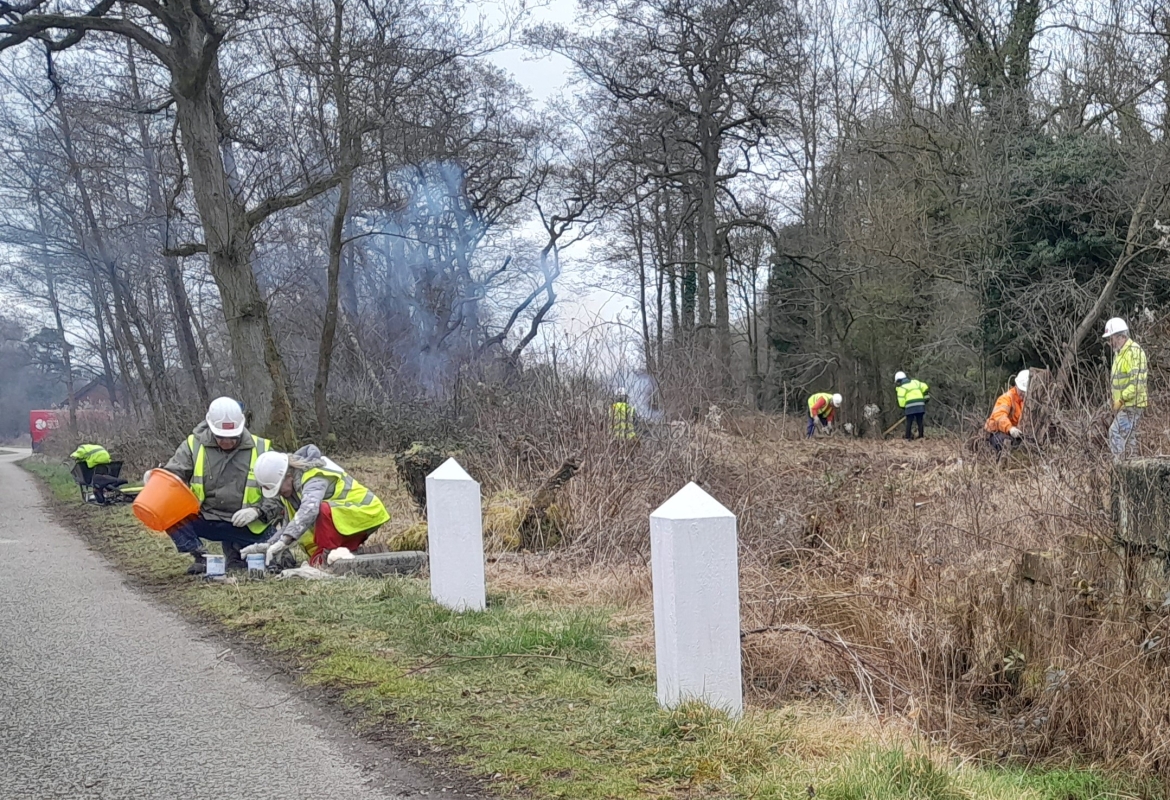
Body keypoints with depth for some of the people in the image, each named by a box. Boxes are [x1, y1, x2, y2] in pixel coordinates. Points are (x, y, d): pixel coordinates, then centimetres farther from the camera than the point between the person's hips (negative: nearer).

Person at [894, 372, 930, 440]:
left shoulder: (901, 388, 1)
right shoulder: (915, 382, 18)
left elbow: (901, 399, -9)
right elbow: (925, 387, 13)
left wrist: (903, 407, 0)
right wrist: (926, 396, 20)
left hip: (910, 407, -5)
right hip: (920, 406, 5)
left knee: (909, 423, 1)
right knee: (920, 422, 10)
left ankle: (908, 438, -2)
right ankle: (921, 436, 10)